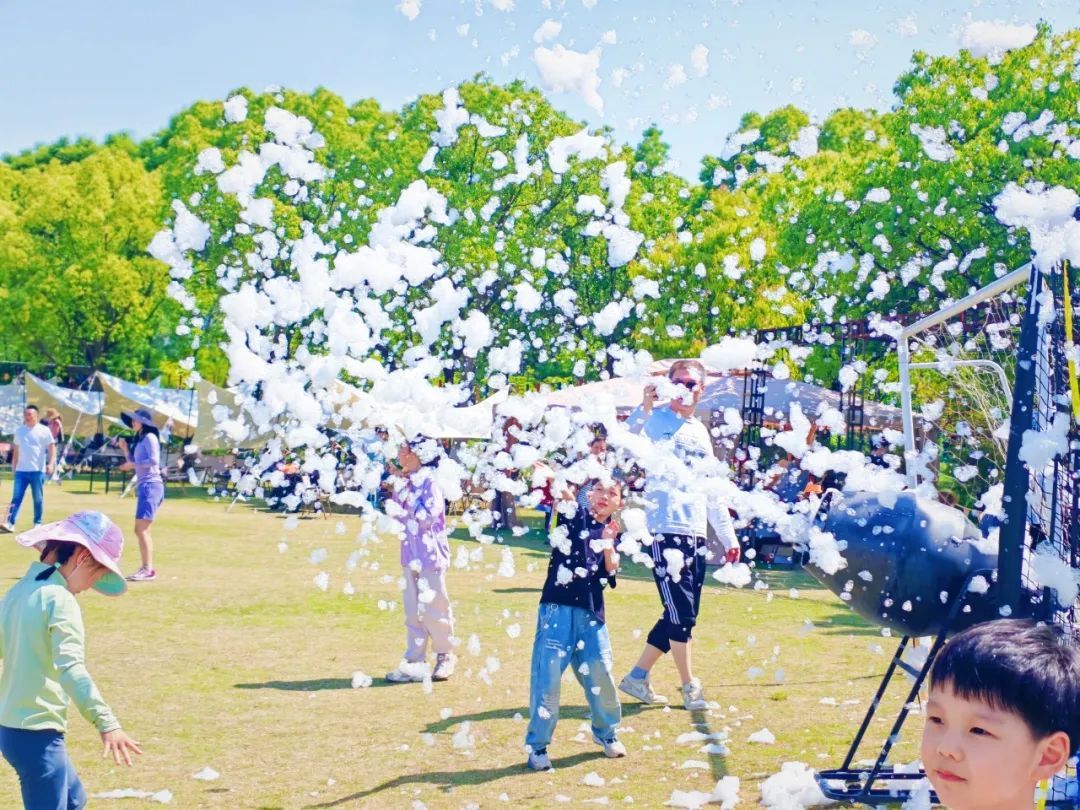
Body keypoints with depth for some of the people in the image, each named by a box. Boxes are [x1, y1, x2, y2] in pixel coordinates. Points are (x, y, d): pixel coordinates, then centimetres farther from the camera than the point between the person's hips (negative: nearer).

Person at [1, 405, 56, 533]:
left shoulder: (44, 430, -3)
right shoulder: (19, 430, 11)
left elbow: (52, 447, -6)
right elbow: (16, 449, 19)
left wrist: (51, 463, -18)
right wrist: (14, 465, 17)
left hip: (38, 470, -3)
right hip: (21, 470, 3)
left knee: (38, 499, 4)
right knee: (16, 497, -5)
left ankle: (38, 523, 14)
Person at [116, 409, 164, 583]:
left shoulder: (150, 437, -6)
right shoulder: (140, 439, 21)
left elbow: (154, 460, -19)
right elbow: (134, 462, 20)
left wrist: (133, 465, -16)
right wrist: (125, 449, 9)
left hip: (151, 485, -10)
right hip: (143, 486, 10)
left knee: (142, 529, -14)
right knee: (141, 530, 13)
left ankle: (149, 569, -17)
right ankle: (146, 568, 19)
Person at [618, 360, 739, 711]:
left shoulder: (700, 431, 17)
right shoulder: (655, 420, -4)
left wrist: (728, 536, 21)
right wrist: (644, 408, -38)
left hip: (697, 535, 8)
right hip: (666, 532, -8)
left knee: (682, 617, 10)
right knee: (681, 614, -6)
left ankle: (637, 677, 20)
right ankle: (690, 687, 8)